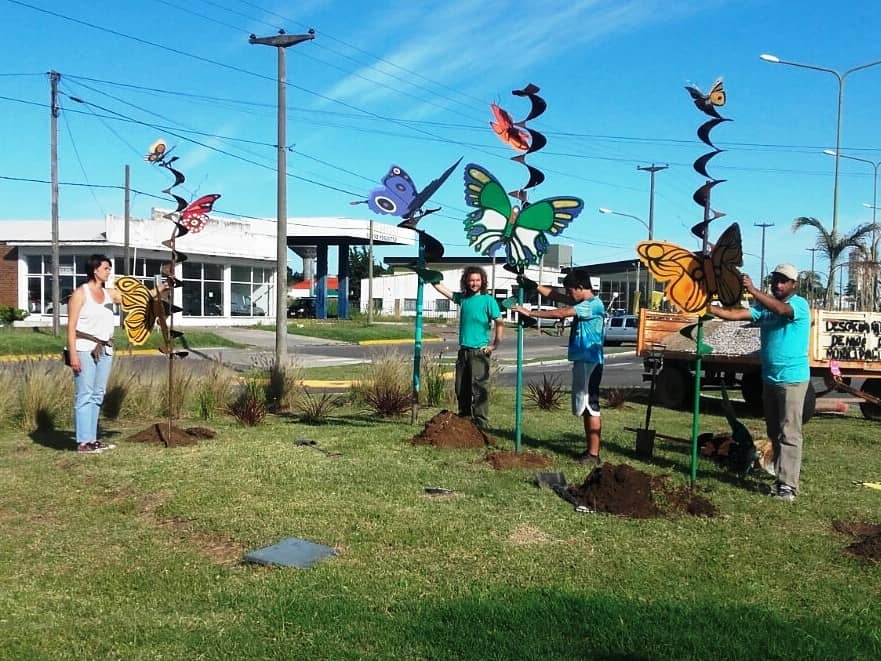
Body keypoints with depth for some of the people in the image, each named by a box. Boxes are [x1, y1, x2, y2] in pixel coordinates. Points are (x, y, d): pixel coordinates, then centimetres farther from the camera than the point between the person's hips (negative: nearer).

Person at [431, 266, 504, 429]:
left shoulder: (488, 300, -6)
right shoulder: (462, 298, 11)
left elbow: (499, 323, -10)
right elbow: (441, 288, 19)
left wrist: (495, 344, -13)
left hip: (480, 351, -6)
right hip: (464, 350, 6)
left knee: (479, 388, -8)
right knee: (461, 388, 12)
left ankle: (482, 423, -5)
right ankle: (464, 419, 25)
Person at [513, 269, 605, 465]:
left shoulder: (593, 305, -16)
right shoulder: (583, 303, 14)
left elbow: (560, 313, -21)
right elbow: (554, 295, 16)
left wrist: (530, 313, -18)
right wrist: (532, 285, 7)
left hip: (589, 362, -10)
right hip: (582, 360, 10)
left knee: (590, 406, -6)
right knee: (587, 407, 13)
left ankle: (593, 455, -2)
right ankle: (591, 449, 20)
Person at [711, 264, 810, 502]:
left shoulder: (799, 304, -9)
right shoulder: (765, 307, 9)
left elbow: (781, 310, -30)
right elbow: (736, 314, -3)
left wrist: (753, 290, -39)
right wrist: (708, 308, -17)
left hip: (792, 379, -7)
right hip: (769, 378, 7)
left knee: (789, 434, -7)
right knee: (774, 433, 12)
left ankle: (788, 486, -7)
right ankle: (782, 476, 21)